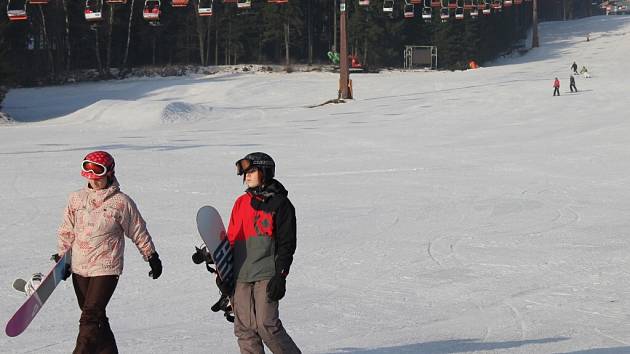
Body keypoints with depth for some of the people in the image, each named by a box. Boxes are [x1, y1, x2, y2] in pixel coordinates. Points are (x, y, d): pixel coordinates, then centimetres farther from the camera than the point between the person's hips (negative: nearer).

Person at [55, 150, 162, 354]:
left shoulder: (121, 202, -5)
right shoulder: (76, 198, 5)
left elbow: (139, 232, 5)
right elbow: (67, 230, 16)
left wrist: (152, 257, 12)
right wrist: (61, 255, 9)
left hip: (106, 269, -5)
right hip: (79, 268, 5)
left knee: (91, 316, -14)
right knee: (96, 319, 12)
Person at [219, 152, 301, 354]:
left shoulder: (280, 204, -1)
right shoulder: (241, 203, 15)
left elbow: (287, 244, -4)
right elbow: (230, 239, 20)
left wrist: (280, 276, -11)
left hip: (266, 276, -6)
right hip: (241, 276, 6)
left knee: (266, 325, -14)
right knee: (244, 328, 1)